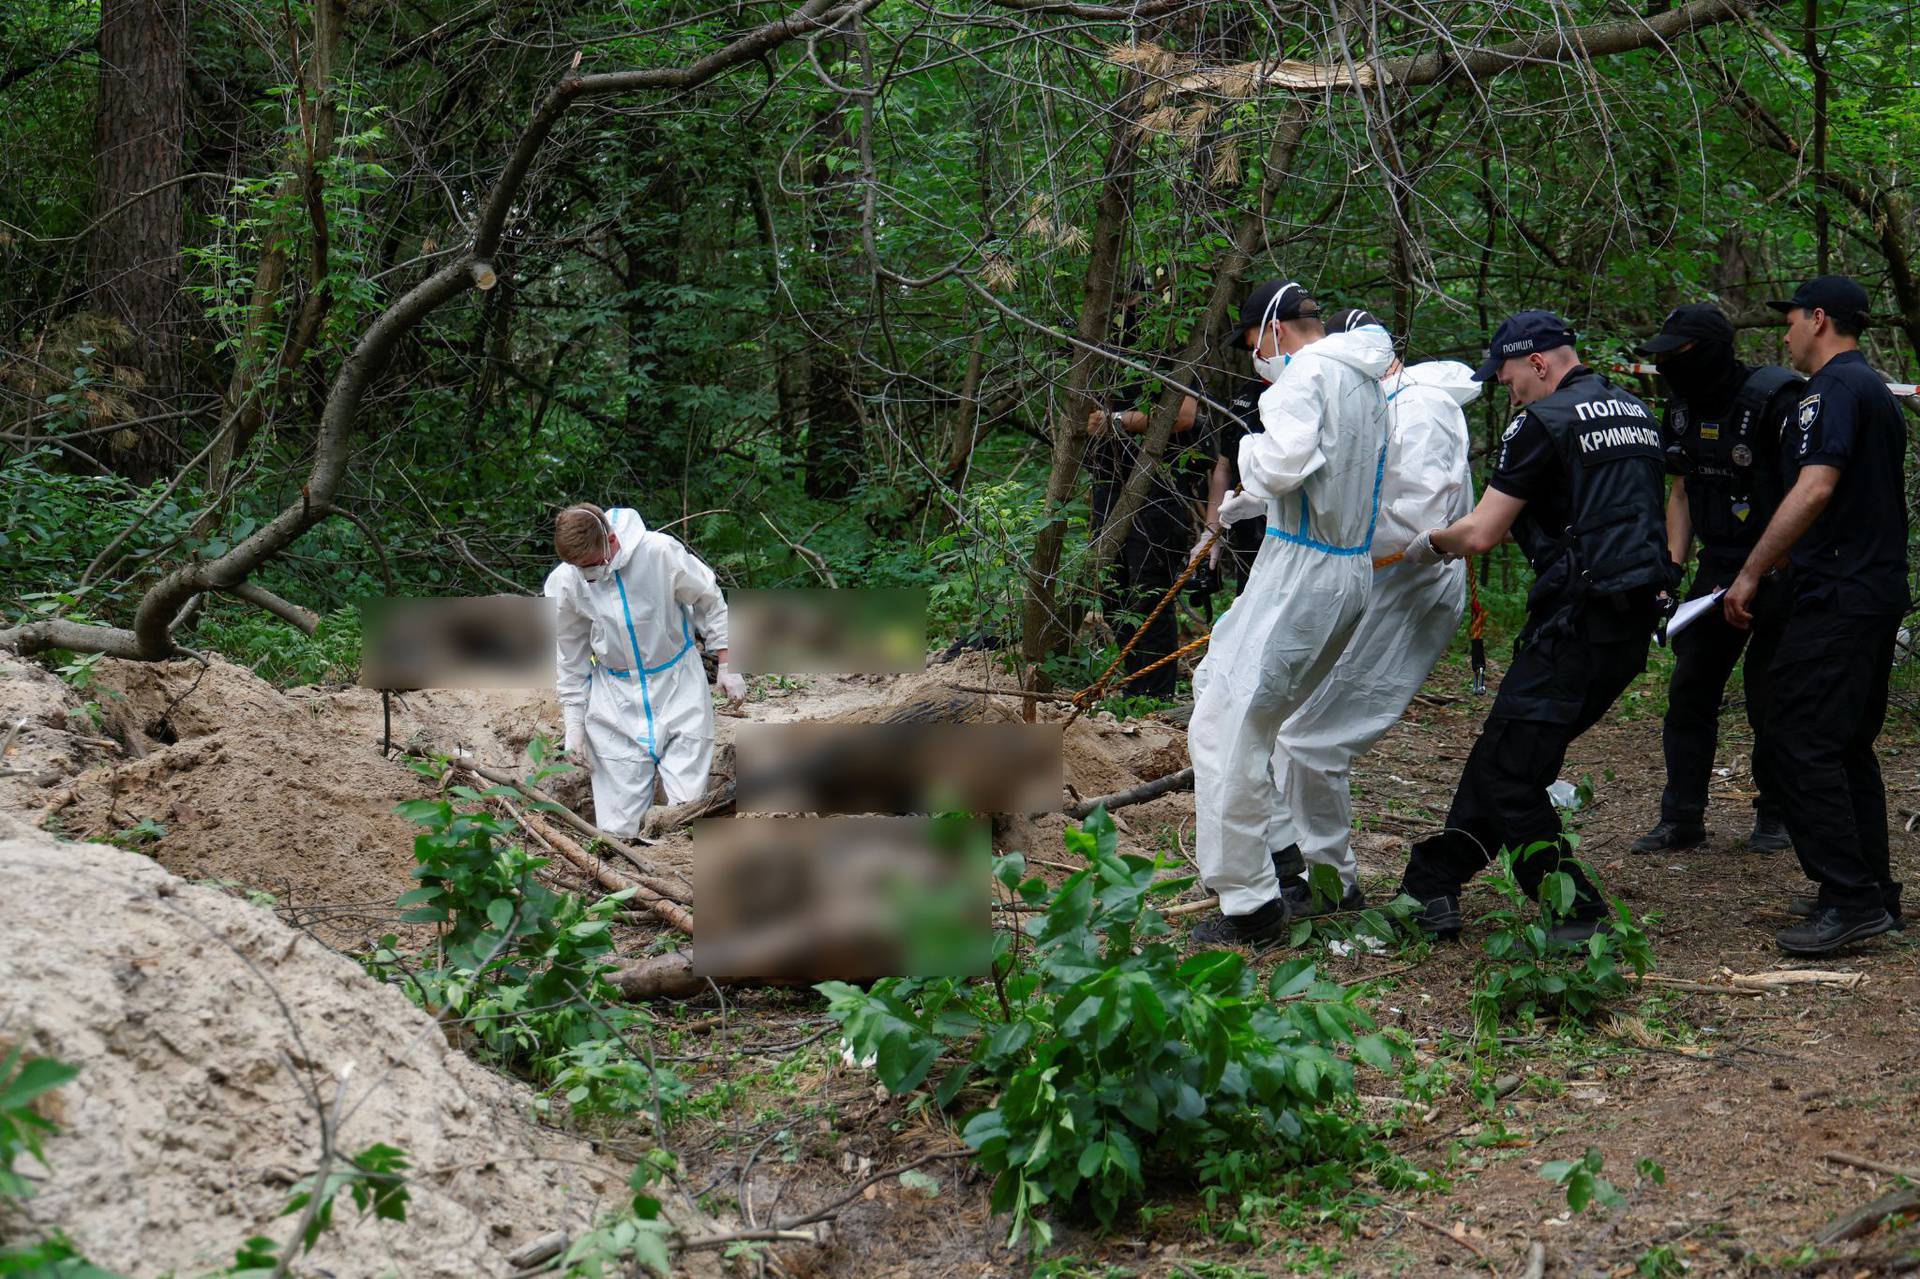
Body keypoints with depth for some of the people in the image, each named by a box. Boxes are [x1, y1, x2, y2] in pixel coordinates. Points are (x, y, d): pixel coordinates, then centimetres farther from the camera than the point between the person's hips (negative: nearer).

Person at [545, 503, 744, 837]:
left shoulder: (660, 552, -19)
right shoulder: (563, 583, -12)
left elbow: (709, 601, -2)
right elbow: (569, 657, 3)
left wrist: (726, 666, 1)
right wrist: (574, 722, 4)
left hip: (677, 684, -1)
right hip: (616, 696, 1)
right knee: (619, 826, -3)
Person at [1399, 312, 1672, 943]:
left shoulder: (1544, 422, -8)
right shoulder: (1636, 411, 18)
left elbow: (1480, 534, -10)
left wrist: (1429, 544, 9)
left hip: (1577, 622, -9)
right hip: (1636, 620, 9)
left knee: (1507, 771, -4)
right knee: (1503, 751, 14)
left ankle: (1575, 914, -3)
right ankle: (1433, 886, 19)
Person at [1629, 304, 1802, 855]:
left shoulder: (1773, 398, -18)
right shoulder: (1683, 410, 6)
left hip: (1780, 566, -7)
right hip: (1718, 565, 7)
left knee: (1769, 693, 1)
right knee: (1690, 686, 4)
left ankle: (1775, 815, 18)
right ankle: (1682, 819, 9)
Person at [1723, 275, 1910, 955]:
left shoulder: (1832, 389, -12)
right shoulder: (1877, 391, 20)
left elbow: (1815, 490, -23)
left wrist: (1749, 575, -20)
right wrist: (1780, 564, 31)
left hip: (1838, 598, -10)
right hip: (1880, 590, 10)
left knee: (1796, 742, -10)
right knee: (1846, 744, 16)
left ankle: (1849, 897, -12)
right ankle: (1872, 889, 20)